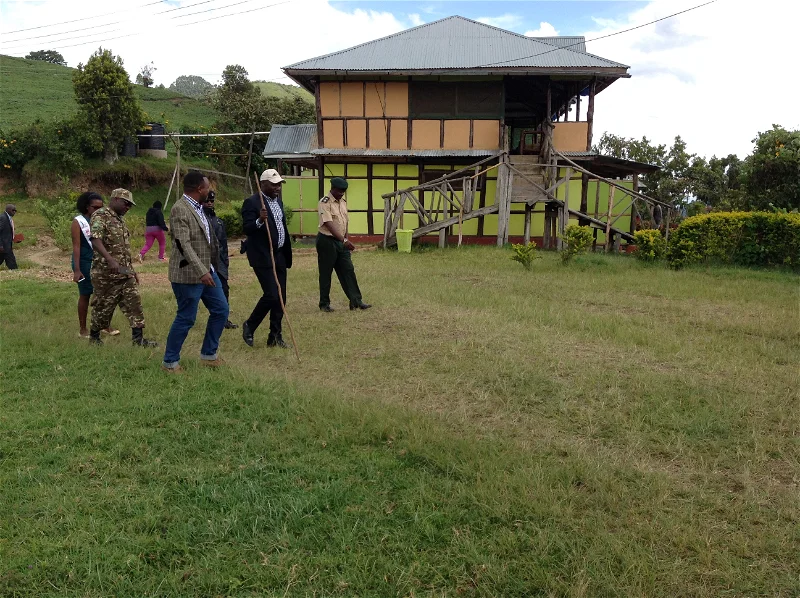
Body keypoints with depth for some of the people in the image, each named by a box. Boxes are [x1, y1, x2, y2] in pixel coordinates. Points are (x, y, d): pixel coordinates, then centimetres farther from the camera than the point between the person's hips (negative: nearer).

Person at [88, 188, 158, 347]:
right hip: (106, 273, -8)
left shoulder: (120, 220, 17)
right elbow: (95, 240, -28)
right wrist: (110, 260, -41)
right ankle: (94, 336, 23)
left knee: (134, 303, 2)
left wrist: (132, 269, 21)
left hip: (125, 273, 8)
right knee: (103, 307, 5)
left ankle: (138, 338, 3)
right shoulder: (100, 216, -11)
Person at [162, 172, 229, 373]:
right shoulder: (180, 209, -17)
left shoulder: (197, 207, 12)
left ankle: (209, 354, 26)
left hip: (207, 270, 9)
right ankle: (170, 362, 16)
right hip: (189, 274, -9)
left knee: (221, 310, 12)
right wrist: (201, 272, -29)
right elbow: (183, 244, -25)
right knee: (186, 318, -1)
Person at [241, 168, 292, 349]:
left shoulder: (278, 201, 15)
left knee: (281, 297, 7)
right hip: (262, 257, -8)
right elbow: (246, 229, -18)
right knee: (271, 295, -13)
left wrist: (288, 254, 21)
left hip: (279, 256, 8)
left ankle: (275, 336, 16)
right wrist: (259, 221, -37)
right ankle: (249, 326, 10)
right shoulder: (252, 202, -10)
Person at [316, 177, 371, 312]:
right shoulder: (324, 203, -16)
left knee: (348, 270, 4)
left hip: (341, 241, 7)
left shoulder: (343, 202, 10)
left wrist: (346, 239, 13)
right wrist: (344, 240, -30)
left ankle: (356, 301, 7)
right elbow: (329, 224, -25)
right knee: (325, 273, 3)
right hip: (327, 241, -7)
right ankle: (324, 303, 14)